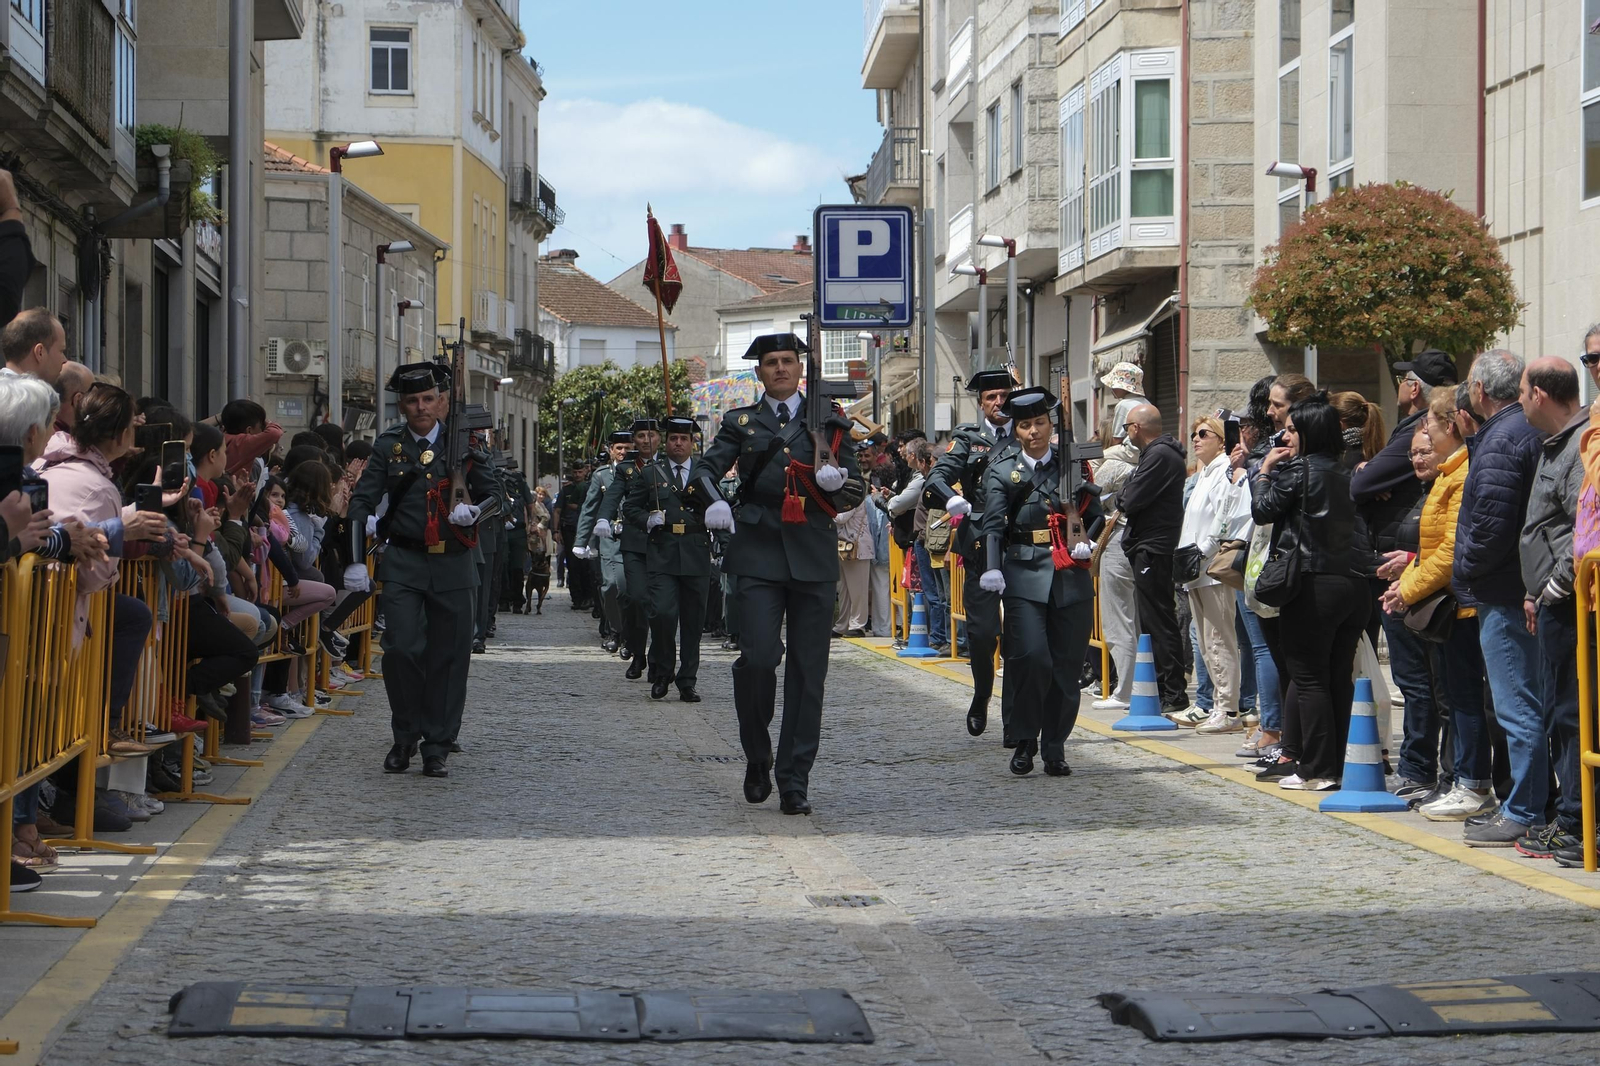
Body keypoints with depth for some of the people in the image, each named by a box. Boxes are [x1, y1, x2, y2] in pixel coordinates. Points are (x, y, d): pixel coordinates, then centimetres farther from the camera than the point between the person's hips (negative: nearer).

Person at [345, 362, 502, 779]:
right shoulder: (388, 445, 4)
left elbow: (493, 498, 10)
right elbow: (362, 502, 3)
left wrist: (475, 511, -14)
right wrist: (356, 559, -5)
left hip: (454, 565, 1)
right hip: (403, 562, -1)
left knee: (448, 656, 2)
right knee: (401, 648, -11)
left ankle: (437, 745, 12)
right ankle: (405, 736, 8)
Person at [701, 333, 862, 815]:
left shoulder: (829, 422, 14)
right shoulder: (740, 422, 14)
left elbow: (856, 490, 14)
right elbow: (706, 468, 5)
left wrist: (837, 483, -10)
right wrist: (714, 502, -17)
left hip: (814, 558, 1)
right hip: (759, 556, -1)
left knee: (808, 672, -1)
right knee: (757, 658, -14)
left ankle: (794, 781, 5)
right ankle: (757, 759, 9)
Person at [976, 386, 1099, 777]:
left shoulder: (1071, 464, 11)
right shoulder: (1002, 470, 4)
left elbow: (1094, 514, 18)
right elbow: (994, 523, -7)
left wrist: (1088, 542, -4)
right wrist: (992, 568, -22)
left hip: (1072, 578, 2)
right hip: (1025, 574, -2)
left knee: (1066, 664, 2)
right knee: (1031, 657, -16)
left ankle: (1054, 749, 14)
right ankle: (1025, 741, 0)